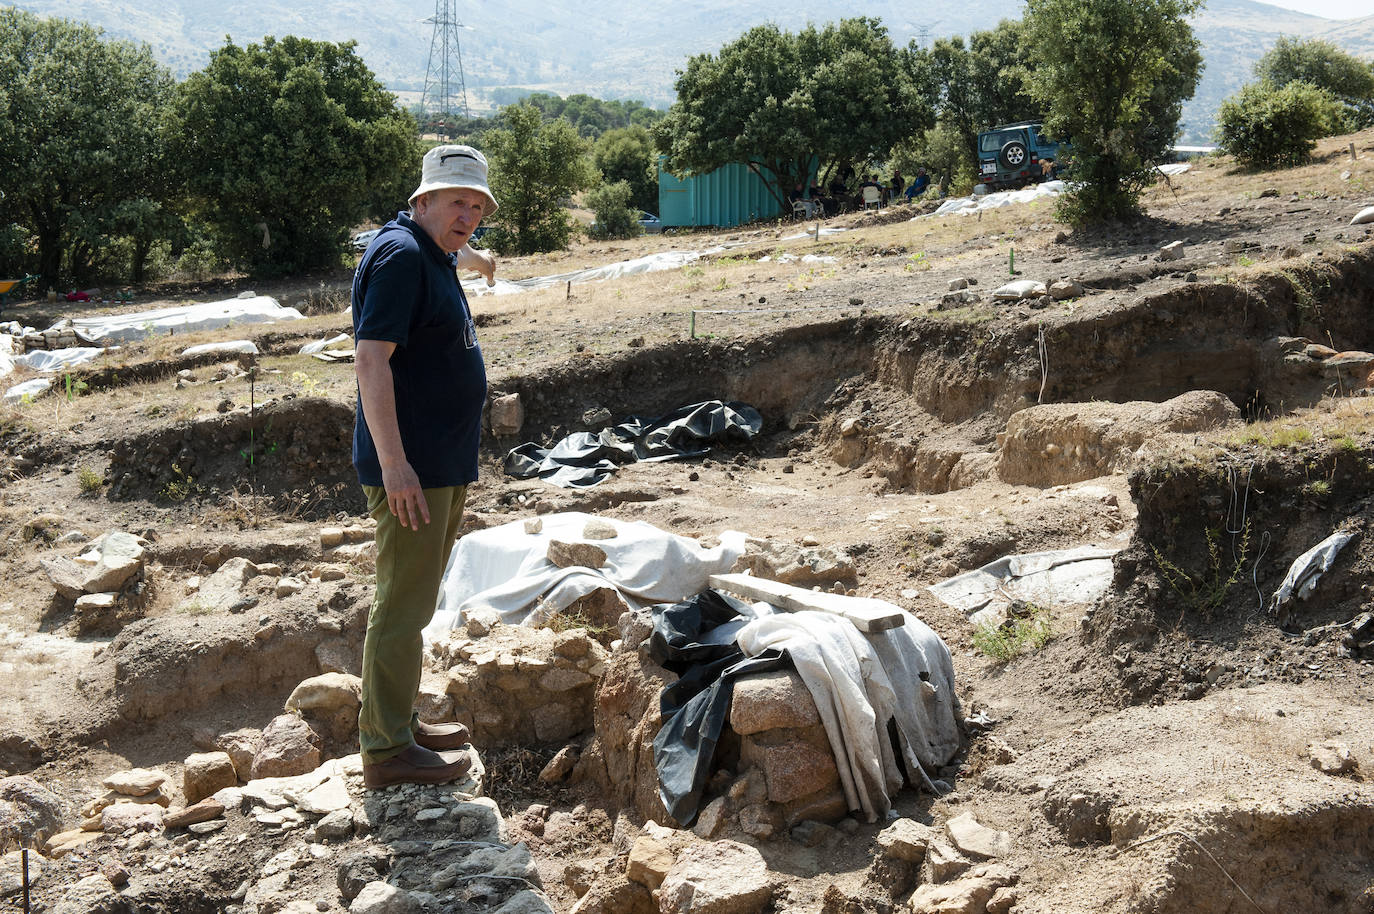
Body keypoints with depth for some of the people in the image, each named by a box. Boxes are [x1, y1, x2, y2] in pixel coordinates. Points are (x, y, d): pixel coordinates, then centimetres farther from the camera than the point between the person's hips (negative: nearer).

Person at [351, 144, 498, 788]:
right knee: (403, 605, -6)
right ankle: (388, 751, 3)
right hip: (410, 467, -11)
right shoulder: (401, 255, -16)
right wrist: (394, 462, -29)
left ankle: (399, 723, 27)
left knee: (415, 600, 16)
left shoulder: (434, 255, 14)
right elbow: (371, 358, -24)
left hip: (442, 464, 11)